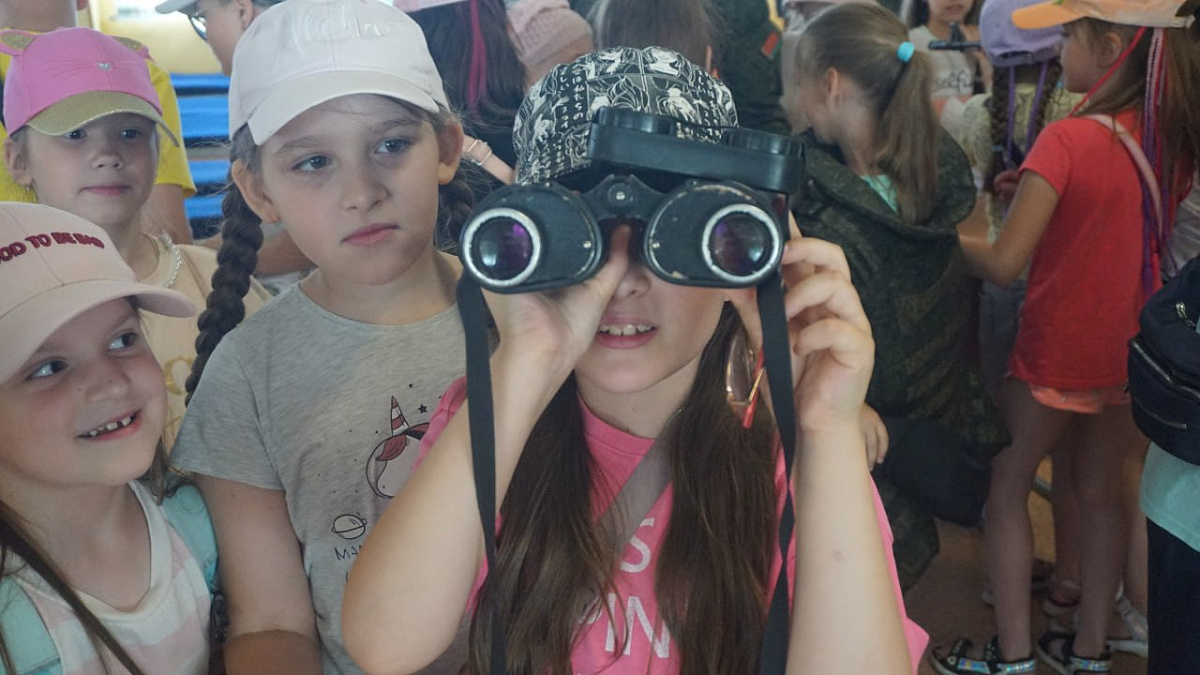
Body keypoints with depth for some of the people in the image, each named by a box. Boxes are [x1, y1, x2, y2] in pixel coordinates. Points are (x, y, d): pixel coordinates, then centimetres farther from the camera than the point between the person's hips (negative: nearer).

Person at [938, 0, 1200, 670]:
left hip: (1058, 353, -6)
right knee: (1101, 490, 19)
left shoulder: (1068, 140, -23)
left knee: (1006, 487, 11)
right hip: (1134, 349, 6)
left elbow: (1005, 262, -24)